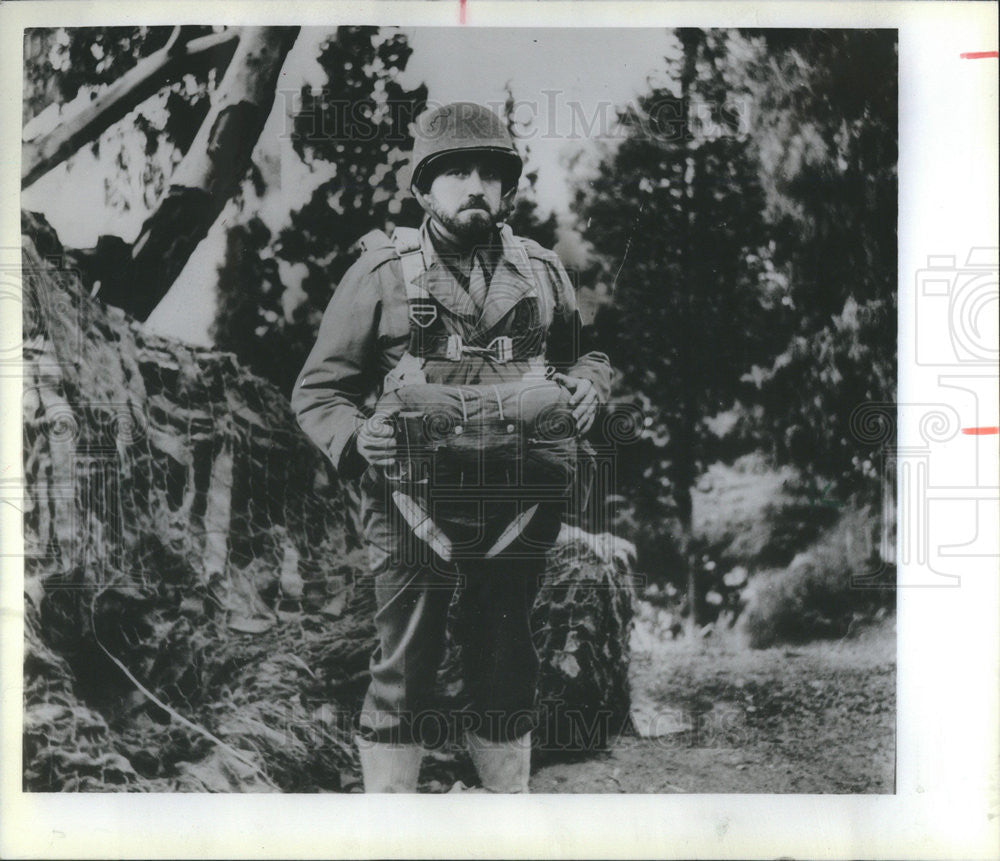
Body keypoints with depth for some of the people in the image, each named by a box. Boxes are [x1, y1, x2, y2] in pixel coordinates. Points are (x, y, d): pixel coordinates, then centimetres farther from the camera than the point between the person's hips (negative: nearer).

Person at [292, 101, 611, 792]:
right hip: (413, 507, -3)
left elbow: (590, 353, 22)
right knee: (404, 673, 4)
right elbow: (317, 390, 1)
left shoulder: (542, 272, 9)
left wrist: (588, 384, -2)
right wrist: (356, 438, -19)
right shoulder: (381, 273, 0)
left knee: (507, 670, 14)